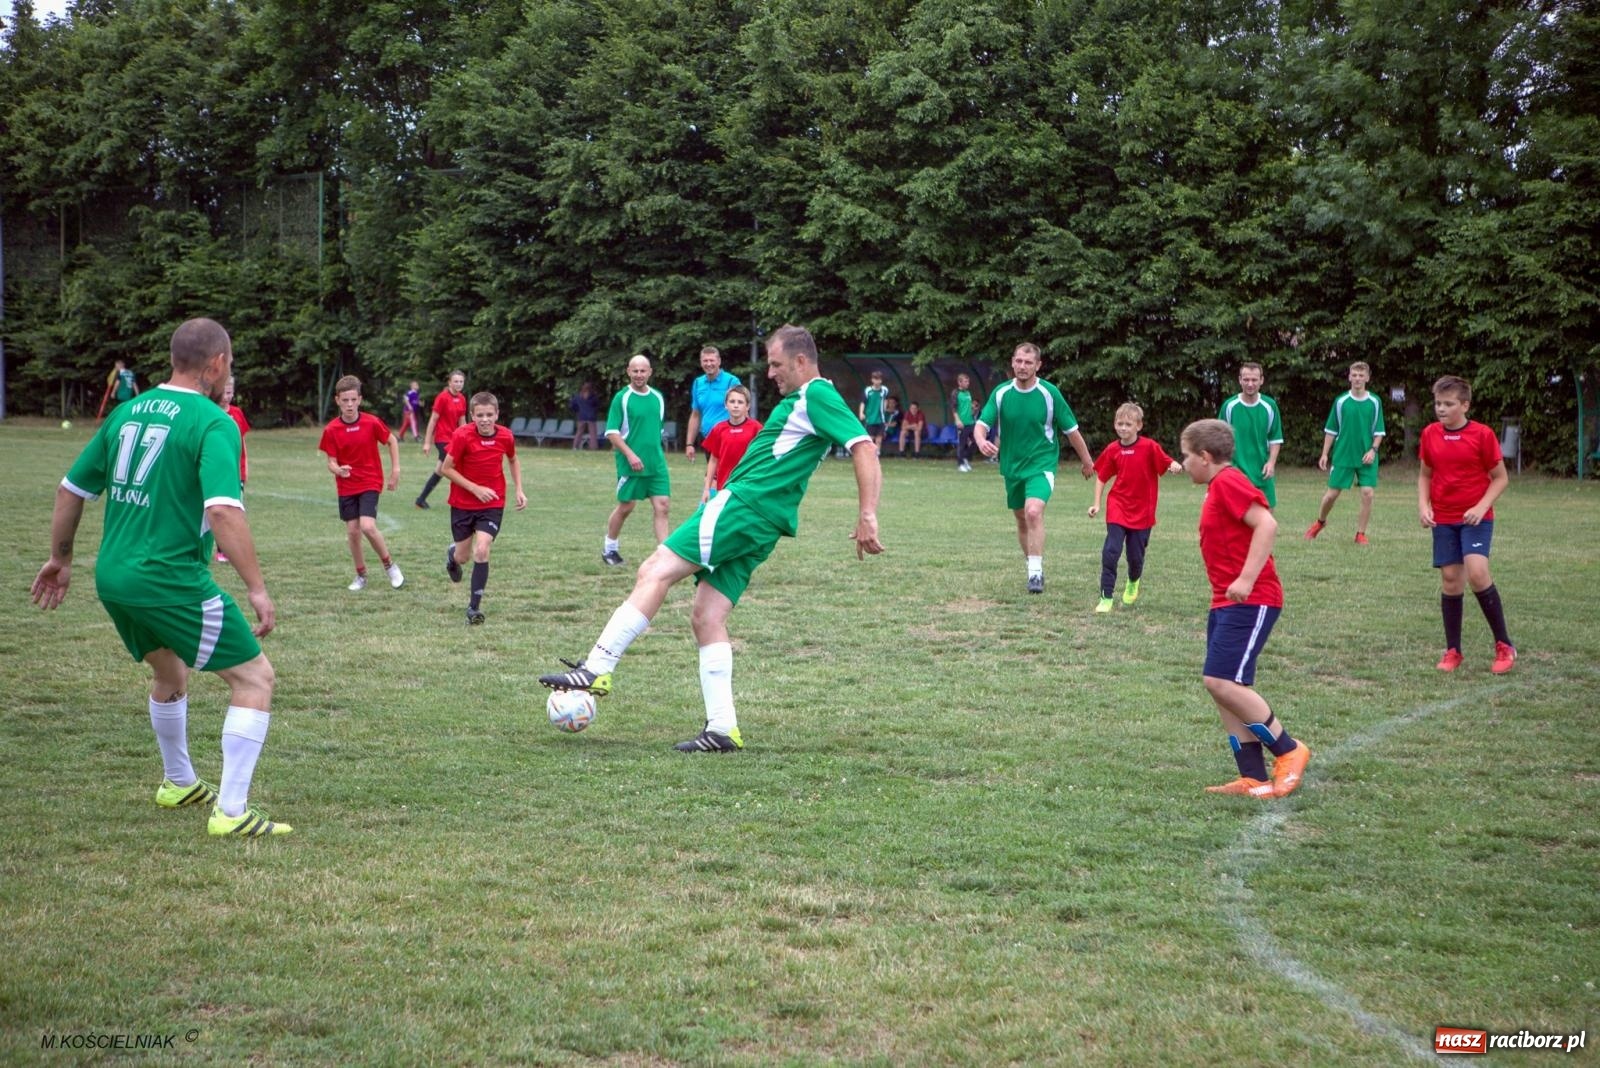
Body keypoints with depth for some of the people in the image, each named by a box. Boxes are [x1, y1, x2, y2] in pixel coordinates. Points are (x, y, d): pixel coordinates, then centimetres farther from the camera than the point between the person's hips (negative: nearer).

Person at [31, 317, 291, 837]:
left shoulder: (128, 412, 11)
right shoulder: (213, 423, -12)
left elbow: (71, 488, 17)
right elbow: (223, 511, -24)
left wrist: (61, 557, 30)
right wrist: (257, 589, -23)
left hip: (112, 579, 8)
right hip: (172, 580, -8)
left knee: (169, 670, 31)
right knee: (255, 677, 1)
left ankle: (178, 783, 48)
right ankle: (231, 813, -3)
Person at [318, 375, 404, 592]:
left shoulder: (372, 423, -11)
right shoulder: (331, 430, -8)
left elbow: (392, 441, 6)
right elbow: (331, 463, -5)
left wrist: (395, 470, 2)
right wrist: (338, 470, -28)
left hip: (370, 482, -2)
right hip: (346, 487, 2)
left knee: (368, 527, -18)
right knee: (352, 531, 3)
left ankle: (390, 566, 3)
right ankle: (361, 576, 21)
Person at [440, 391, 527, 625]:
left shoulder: (505, 436, -9)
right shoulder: (462, 436, -18)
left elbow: (513, 460, 13)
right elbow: (446, 468, -13)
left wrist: (519, 490, 4)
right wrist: (475, 488, -20)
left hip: (492, 504, 1)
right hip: (462, 503, 0)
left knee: (481, 551, -17)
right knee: (463, 557, 9)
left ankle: (474, 607, -6)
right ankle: (452, 554, 50)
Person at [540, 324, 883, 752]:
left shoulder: (817, 396, -8)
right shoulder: (801, 399, 23)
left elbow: (865, 448, -17)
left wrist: (867, 516, -23)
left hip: (743, 505, -11)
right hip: (761, 524, 11)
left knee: (655, 572, -14)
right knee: (707, 618, 6)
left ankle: (597, 669, -18)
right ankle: (722, 729, 3)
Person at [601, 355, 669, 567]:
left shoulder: (658, 397, 9)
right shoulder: (622, 398, -7)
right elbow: (612, 432, -11)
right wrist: (630, 455, -20)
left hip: (656, 462, 4)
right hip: (630, 463, -4)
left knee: (662, 506, -5)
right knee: (626, 507, 5)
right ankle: (609, 548, 26)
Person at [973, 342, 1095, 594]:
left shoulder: (1050, 393, -10)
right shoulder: (1001, 393, -3)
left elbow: (1071, 430, -1)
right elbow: (981, 424, -8)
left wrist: (1086, 461, 8)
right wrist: (981, 441, -32)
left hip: (1042, 464, -4)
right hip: (1012, 466, 4)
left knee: (1033, 512, -25)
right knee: (1021, 519, 13)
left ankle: (1036, 572, -22)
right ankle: (1032, 567, 31)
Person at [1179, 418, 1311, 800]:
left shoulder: (1228, 482, -13)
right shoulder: (1220, 486, 18)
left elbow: (1267, 524, -24)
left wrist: (1246, 579, -27)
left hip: (1250, 601, -10)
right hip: (1227, 603, 10)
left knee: (1222, 682, -16)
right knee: (1222, 686, 6)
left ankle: (1288, 751, -3)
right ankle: (1253, 778, 7)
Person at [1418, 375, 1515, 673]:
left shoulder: (1482, 435, -8)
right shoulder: (1430, 434, 3)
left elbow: (1501, 478, -2)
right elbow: (1425, 474, 15)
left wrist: (1481, 507, -15)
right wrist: (1423, 505, -1)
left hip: (1476, 518, -4)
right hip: (1443, 520, 4)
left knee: (1477, 573, -20)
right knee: (1450, 579, 3)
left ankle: (1504, 645, -6)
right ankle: (1452, 651, 14)